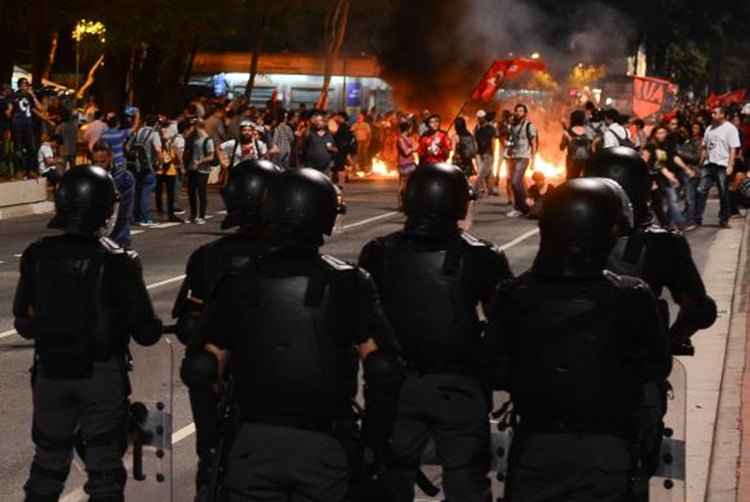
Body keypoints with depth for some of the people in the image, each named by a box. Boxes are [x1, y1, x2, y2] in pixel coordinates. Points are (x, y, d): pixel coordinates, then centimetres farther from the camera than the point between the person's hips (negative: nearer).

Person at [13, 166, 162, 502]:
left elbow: (24, 324, 2)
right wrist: (155, 326, 10)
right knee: (104, 468, 10)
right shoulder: (117, 262, -16)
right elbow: (146, 332, -12)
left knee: (48, 465, 18)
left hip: (51, 373, 3)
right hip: (103, 375, -3)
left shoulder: (37, 256, -8)